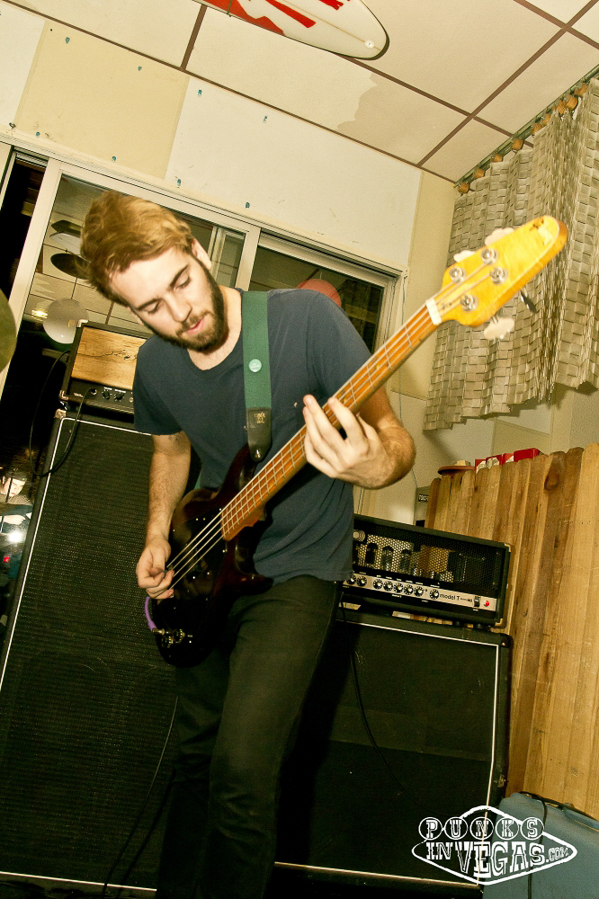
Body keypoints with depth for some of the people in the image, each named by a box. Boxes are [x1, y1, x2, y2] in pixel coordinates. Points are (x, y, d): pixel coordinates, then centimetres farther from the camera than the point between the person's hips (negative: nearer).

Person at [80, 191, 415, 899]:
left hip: (297, 568, -5)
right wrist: (158, 537, 4)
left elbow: (395, 436, -17)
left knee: (242, 768, -17)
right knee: (196, 752, 18)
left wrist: (376, 465, -40)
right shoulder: (155, 366, -3)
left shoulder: (307, 318, -19)